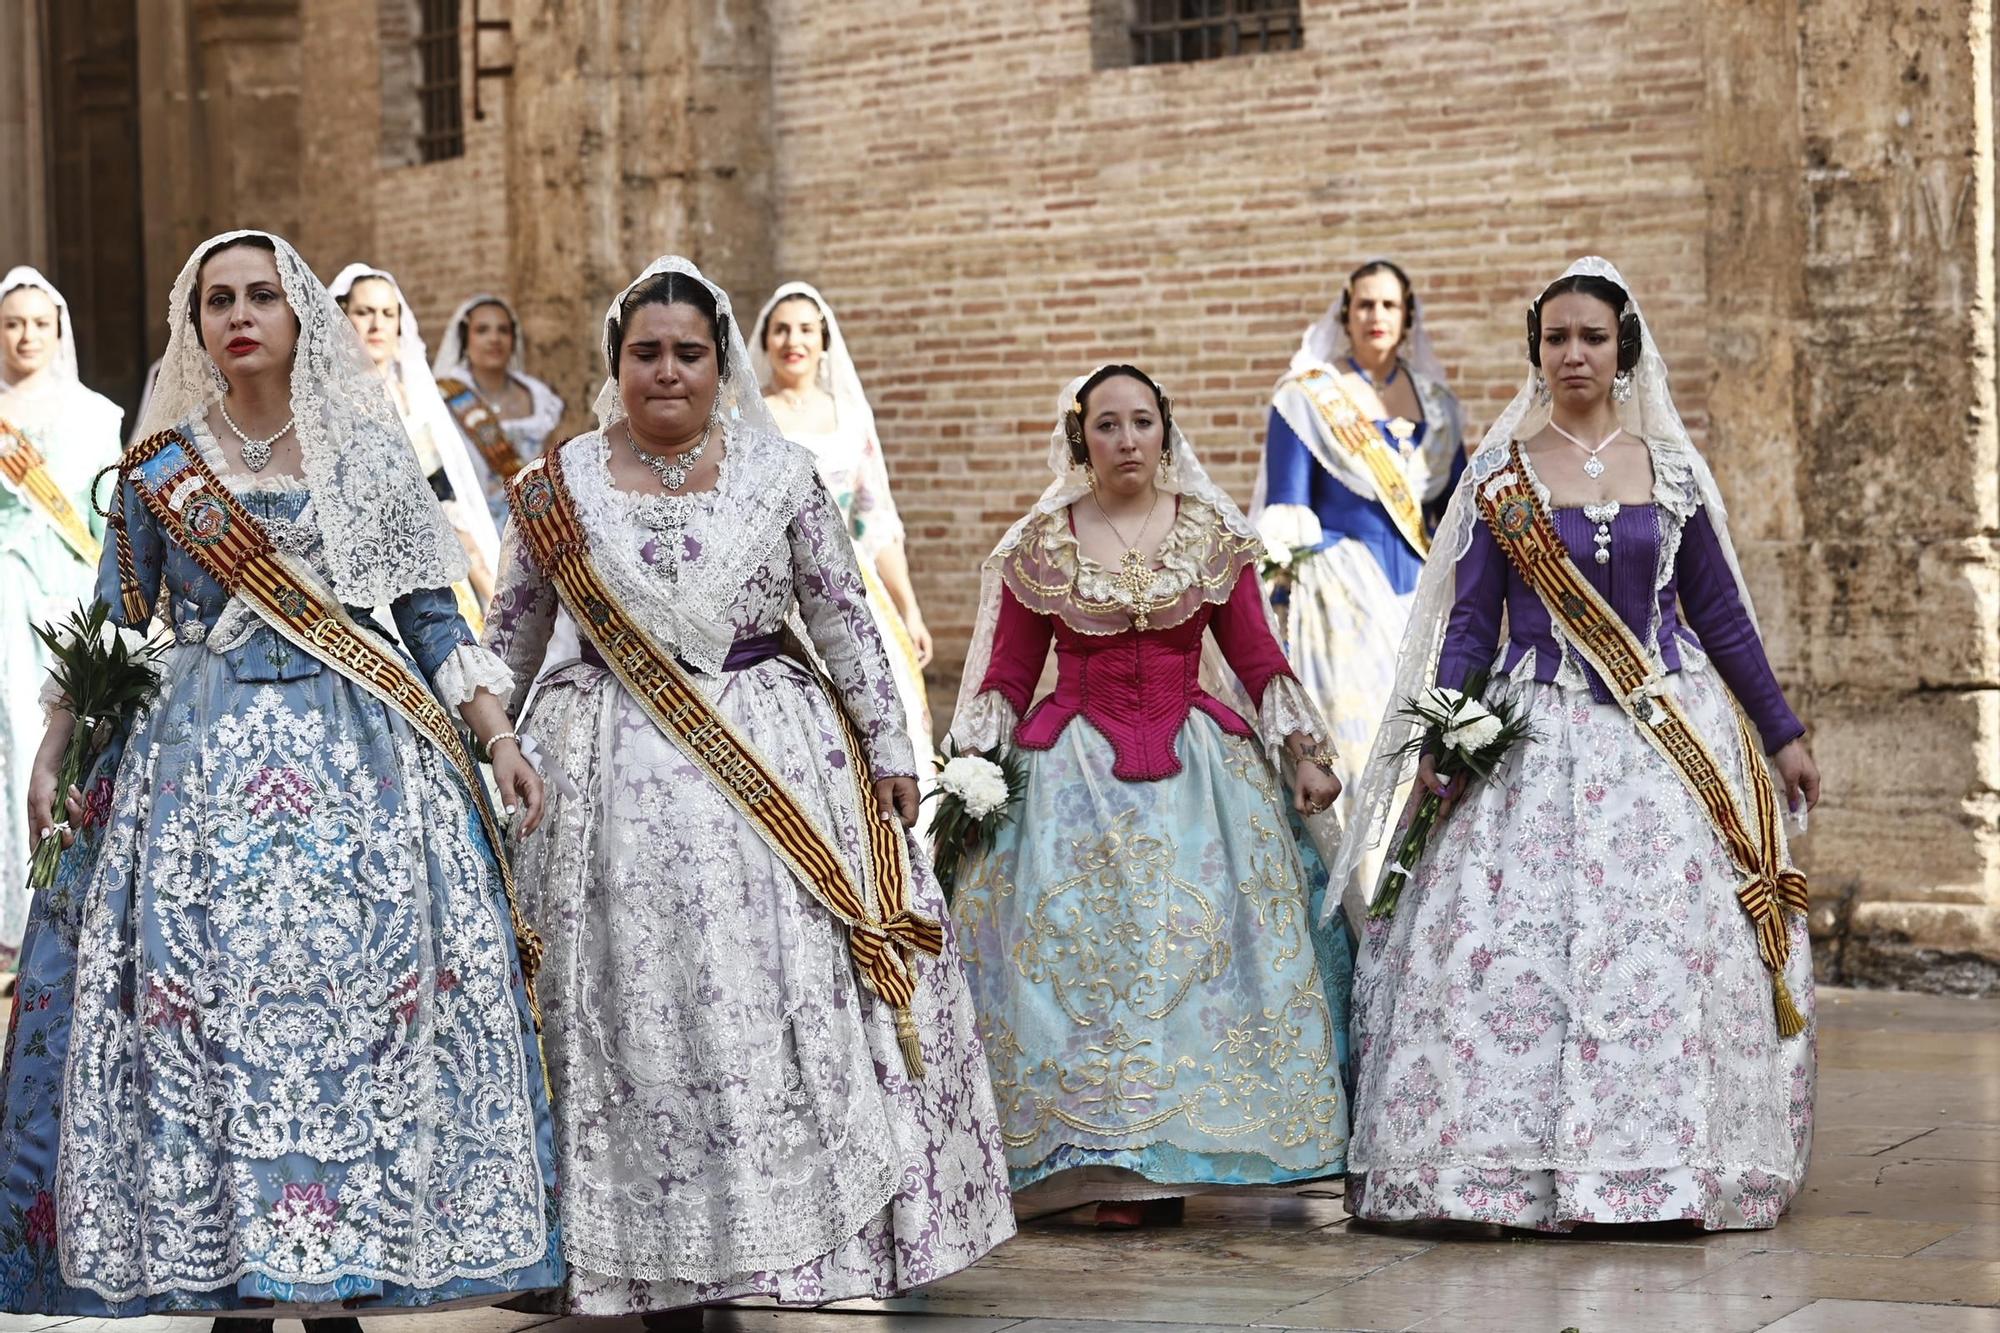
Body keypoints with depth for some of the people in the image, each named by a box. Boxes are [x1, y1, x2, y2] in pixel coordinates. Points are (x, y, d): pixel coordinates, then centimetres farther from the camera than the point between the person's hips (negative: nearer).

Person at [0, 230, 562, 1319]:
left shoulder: (369, 454, 8)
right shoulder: (161, 469, 9)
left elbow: (432, 617, 9)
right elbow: (105, 629, 11)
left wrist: (499, 740, 1)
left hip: (356, 753, 0)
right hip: (201, 760, 0)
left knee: (357, 1005, -5)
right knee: (206, 1001, -6)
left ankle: (340, 1279, 3)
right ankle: (233, 1281, 2)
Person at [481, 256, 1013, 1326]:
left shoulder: (781, 472, 3)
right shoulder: (559, 486, 5)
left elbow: (844, 619, 6)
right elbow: (508, 641, 12)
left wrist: (888, 747, 4)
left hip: (780, 764, 0)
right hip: (619, 783, 0)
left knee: (792, 992, -2)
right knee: (640, 1016, 0)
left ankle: (837, 1229, 10)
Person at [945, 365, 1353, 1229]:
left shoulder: (1212, 534, 5)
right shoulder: (1041, 544, 3)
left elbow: (1257, 655, 8)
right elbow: (1007, 675, 7)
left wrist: (1306, 756, 4)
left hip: (1200, 768, 1)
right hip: (1076, 775, -1)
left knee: (1203, 937, -4)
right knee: (1081, 951, -6)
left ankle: (1172, 1157, 4)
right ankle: (1114, 1167, 1)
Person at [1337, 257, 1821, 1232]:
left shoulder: (1670, 471, 7)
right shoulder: (1502, 474, 4)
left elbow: (1721, 616, 11)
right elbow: (1468, 620, 1)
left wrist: (1783, 736, 11)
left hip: (1672, 739, 1)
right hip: (1539, 738, -1)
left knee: (1667, 947, -3)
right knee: (1513, 947, -8)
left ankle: (1666, 1160, 7)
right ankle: (1515, 1161, -1)